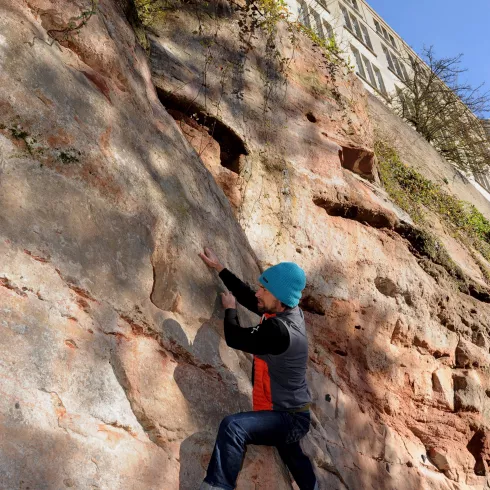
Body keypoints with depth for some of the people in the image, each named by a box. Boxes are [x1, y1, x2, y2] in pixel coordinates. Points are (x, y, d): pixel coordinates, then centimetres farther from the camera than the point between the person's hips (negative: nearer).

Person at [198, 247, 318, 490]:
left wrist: (229, 309, 1)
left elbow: (234, 337, -19)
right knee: (294, 460, 31)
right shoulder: (288, 311, -5)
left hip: (287, 418, -10)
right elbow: (249, 298, 8)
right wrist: (219, 268, 11)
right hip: (290, 415, 10)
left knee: (233, 426, -32)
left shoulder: (279, 331, -31)